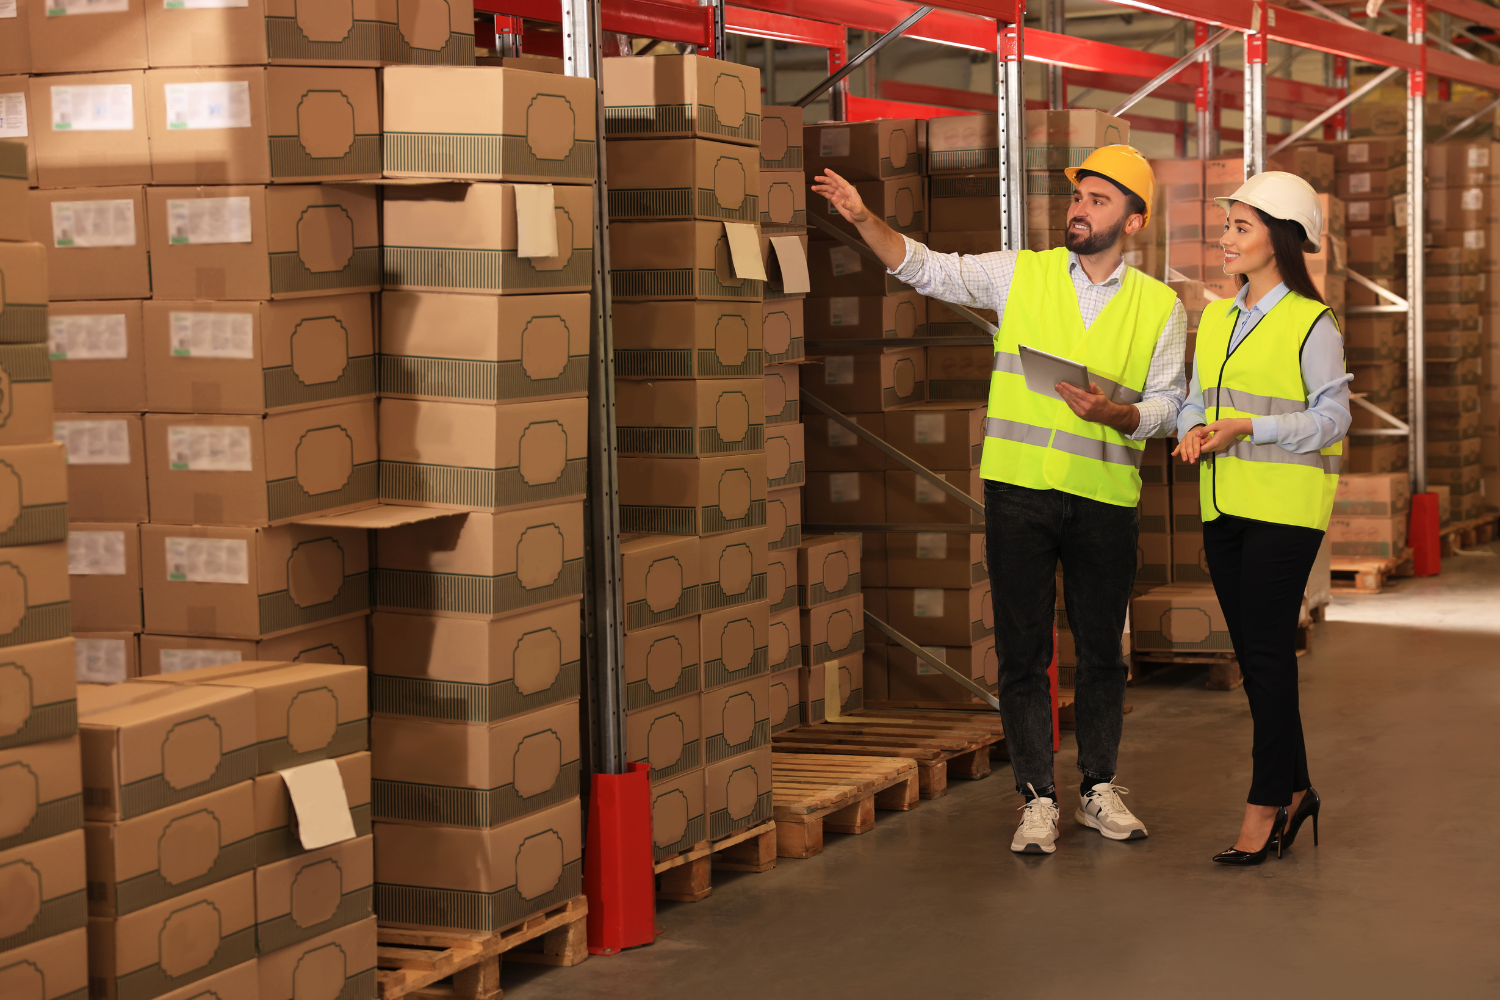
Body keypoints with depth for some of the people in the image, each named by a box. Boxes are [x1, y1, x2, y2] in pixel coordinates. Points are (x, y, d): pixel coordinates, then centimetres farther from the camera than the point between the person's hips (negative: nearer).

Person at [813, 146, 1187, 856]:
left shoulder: (1159, 306, 6)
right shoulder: (1022, 274, 6)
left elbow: (1168, 404, 5)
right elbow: (928, 269, 1)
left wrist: (1113, 413, -15)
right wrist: (864, 220, -13)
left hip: (1105, 498, 0)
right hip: (1019, 488, 0)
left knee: (1102, 650, 9)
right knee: (1022, 651, 2)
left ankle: (1099, 788, 25)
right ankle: (1037, 799, 10)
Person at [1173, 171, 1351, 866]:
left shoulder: (1312, 324, -6)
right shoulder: (1215, 319, 14)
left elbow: (1330, 418, -9)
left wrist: (1246, 429, -20)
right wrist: (1195, 431, -5)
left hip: (1285, 506, -7)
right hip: (1224, 506, 7)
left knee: (1268, 652, -7)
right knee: (1252, 653, 10)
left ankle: (1265, 805, -2)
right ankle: (1294, 788, 22)